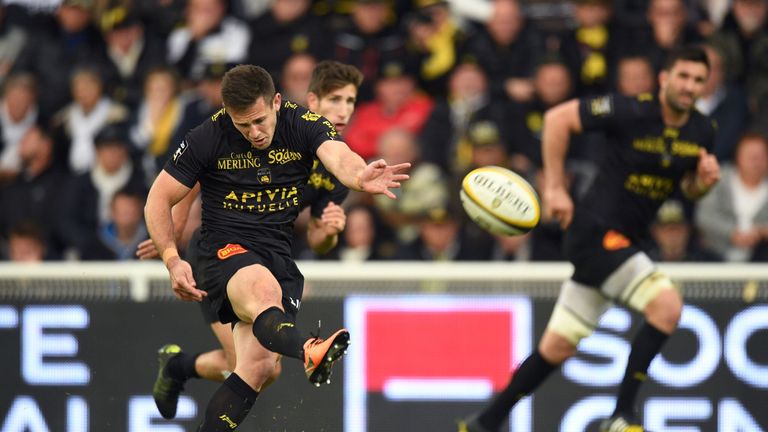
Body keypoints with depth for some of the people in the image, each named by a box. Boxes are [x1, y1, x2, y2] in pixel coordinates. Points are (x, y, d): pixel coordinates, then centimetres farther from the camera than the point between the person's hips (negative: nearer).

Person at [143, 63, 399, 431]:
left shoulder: (304, 125, -5)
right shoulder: (208, 138, -5)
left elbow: (338, 157, -26)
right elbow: (159, 199, 2)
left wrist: (359, 176, -51)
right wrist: (172, 260, -12)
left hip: (283, 256, 3)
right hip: (227, 250, -3)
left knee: (259, 366, -13)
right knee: (265, 289, -38)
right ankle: (307, 354, -69)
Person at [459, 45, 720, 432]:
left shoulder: (701, 131, 3)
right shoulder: (631, 111, -17)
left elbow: (689, 188, 18)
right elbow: (558, 118, -10)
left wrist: (705, 180, -7)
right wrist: (554, 188, -11)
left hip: (627, 241, 7)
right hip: (596, 230, -7)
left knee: (558, 346, 10)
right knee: (667, 305, -24)